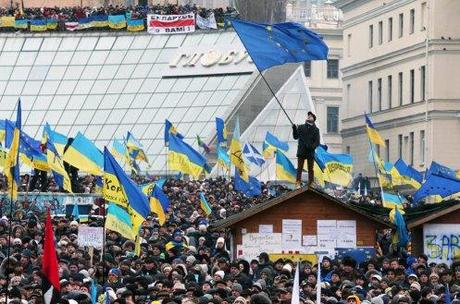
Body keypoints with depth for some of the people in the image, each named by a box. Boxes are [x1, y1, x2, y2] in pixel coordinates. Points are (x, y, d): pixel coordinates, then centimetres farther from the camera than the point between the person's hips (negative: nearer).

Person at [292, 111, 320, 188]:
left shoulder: (315, 130, 7)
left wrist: (312, 146, -19)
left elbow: (317, 142, 0)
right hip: (301, 151, 0)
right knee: (299, 168, -4)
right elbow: (295, 137, 8)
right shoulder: (301, 127, 10)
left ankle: (311, 184, 5)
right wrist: (294, 129, -8)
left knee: (310, 169, 2)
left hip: (310, 152, 0)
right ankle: (298, 183, -7)